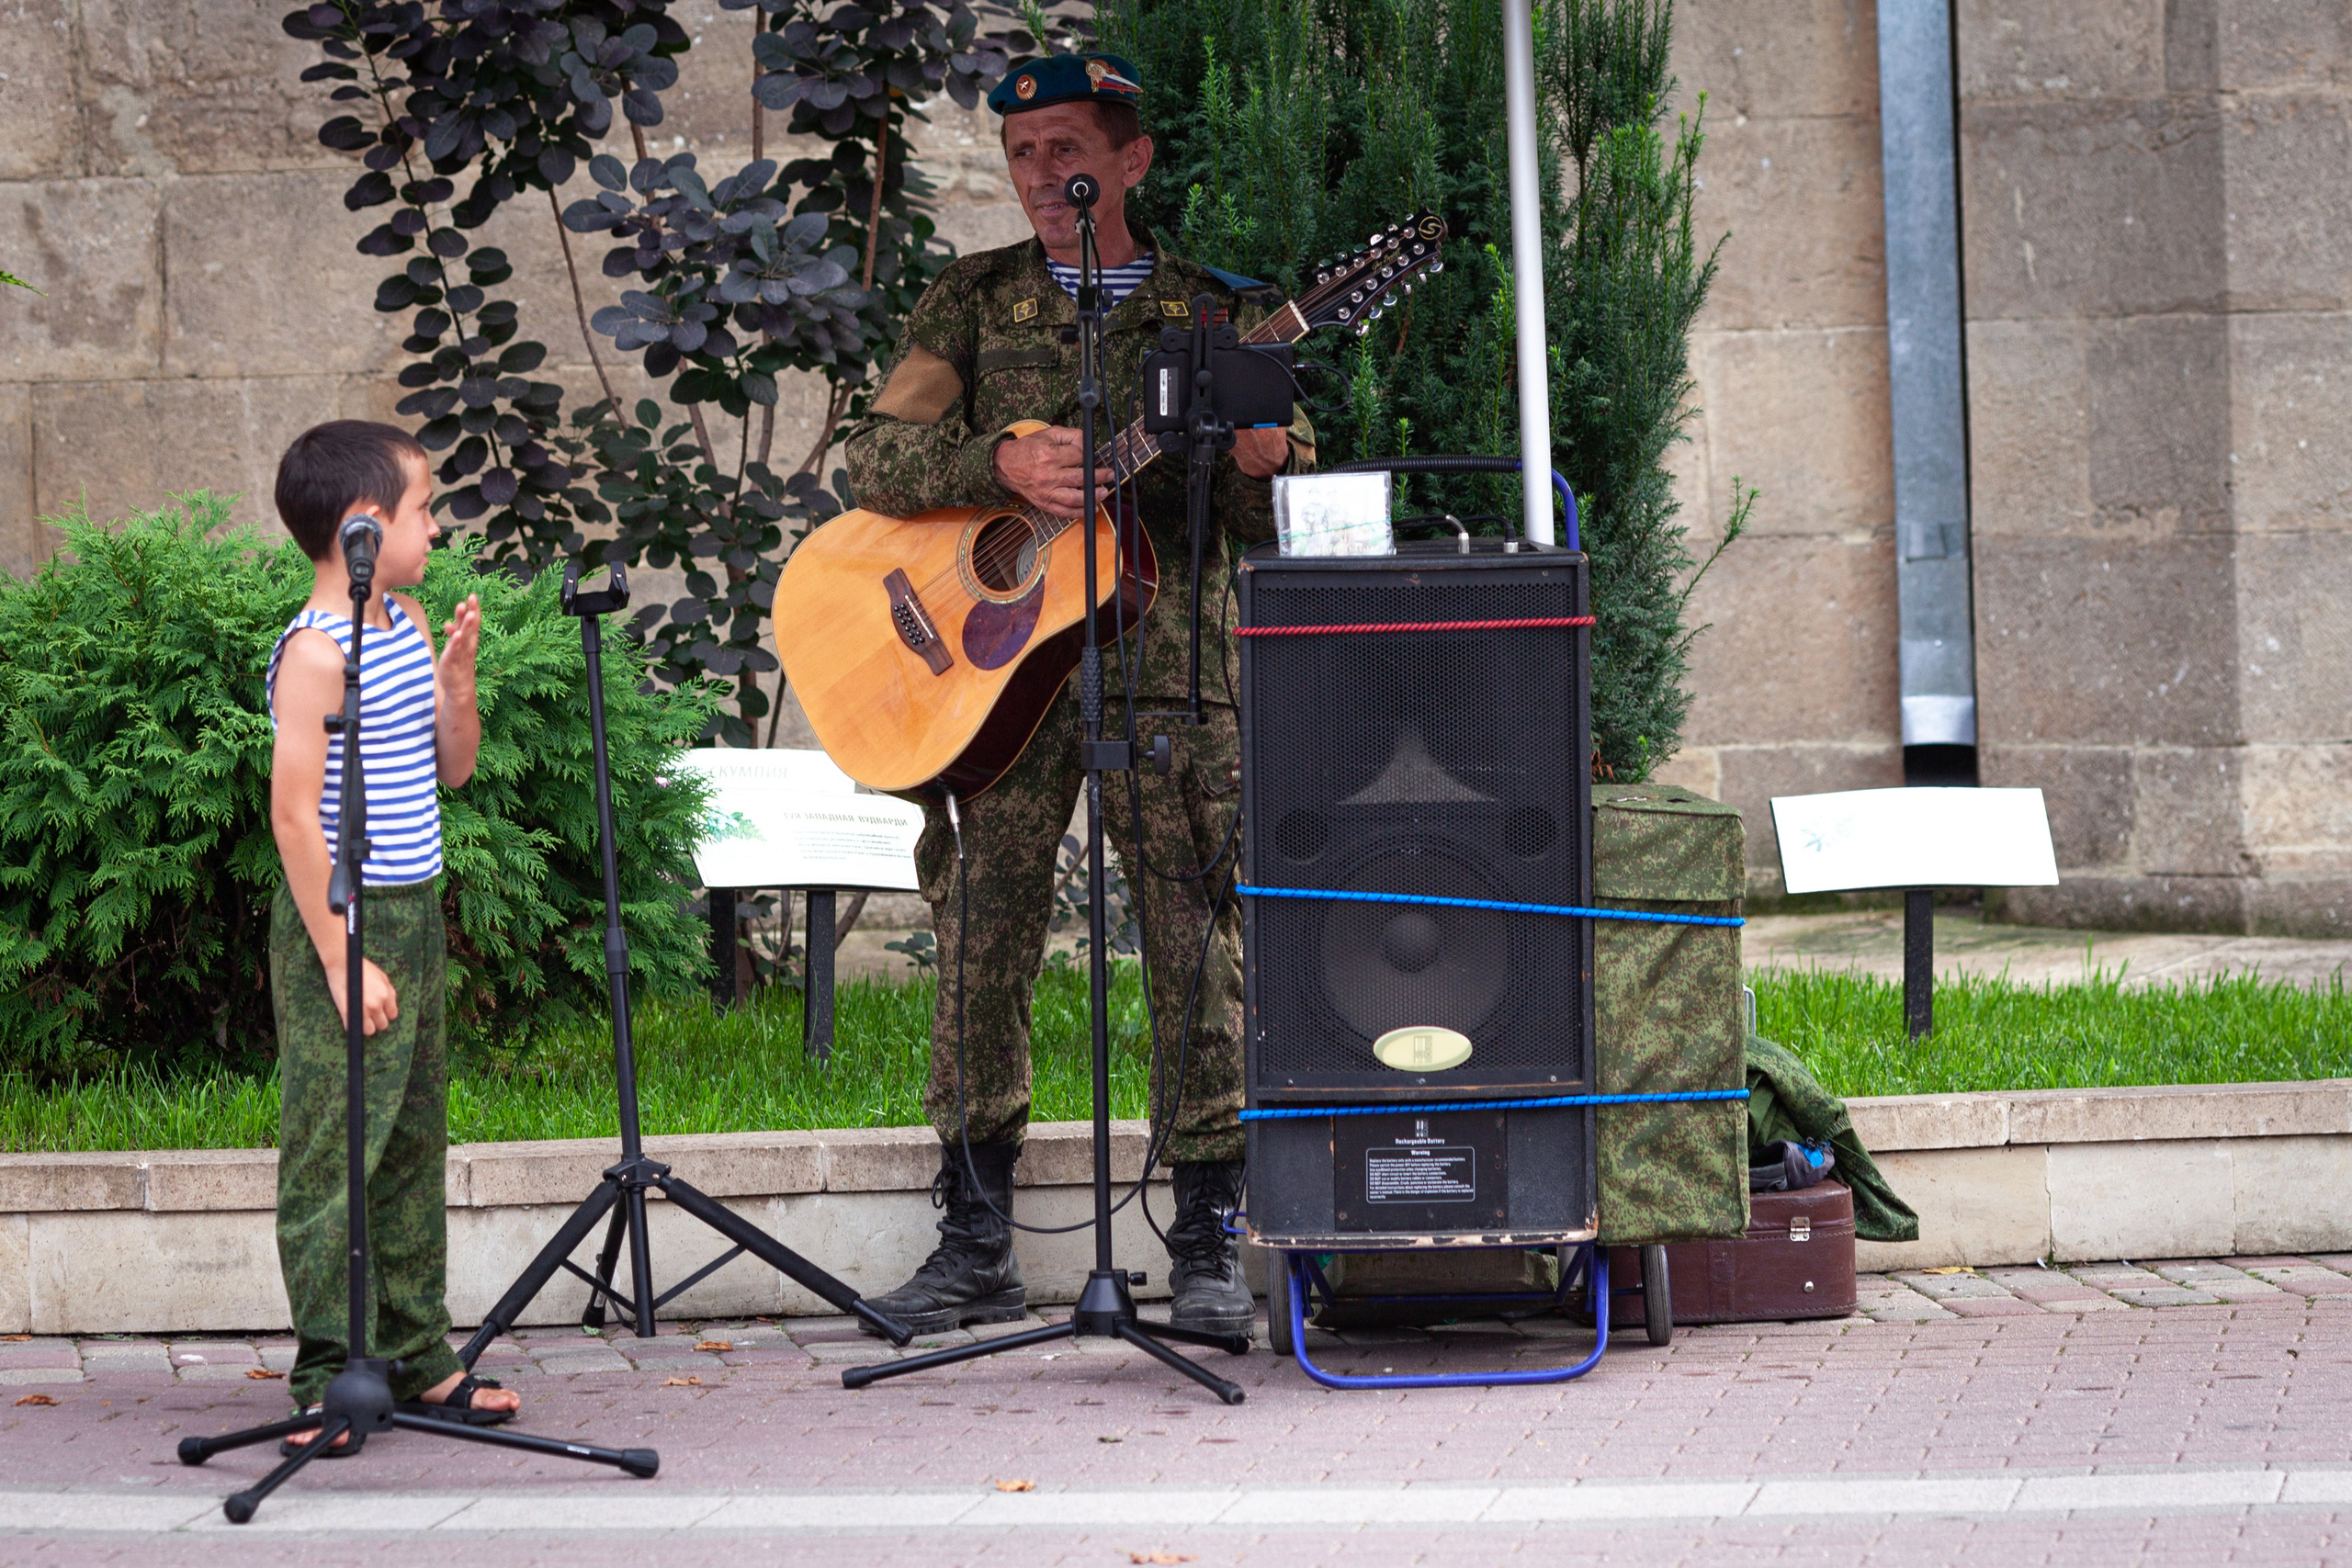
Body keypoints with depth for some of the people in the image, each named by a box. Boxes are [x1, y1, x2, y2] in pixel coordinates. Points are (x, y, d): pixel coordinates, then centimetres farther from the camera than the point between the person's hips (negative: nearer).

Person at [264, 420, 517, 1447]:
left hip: (414, 916, 9)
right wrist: (343, 960, -21)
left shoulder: (407, 627, 10)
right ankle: (327, 1379, -2)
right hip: (343, 921, -9)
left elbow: (452, 767, 17)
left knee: (413, 1144, 14)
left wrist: (456, 677, -3)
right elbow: (296, 815, -19)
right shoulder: (317, 650, -16)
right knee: (334, 1151, -6)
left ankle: (415, 1358, 23)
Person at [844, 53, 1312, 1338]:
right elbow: (877, 459, -1)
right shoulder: (972, 302, 11)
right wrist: (1002, 465, -18)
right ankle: (974, 1252, 7)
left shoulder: (1207, 312, 10)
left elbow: (1265, 524, 9)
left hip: (1166, 660, -1)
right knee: (980, 941, -1)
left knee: (1198, 943, -5)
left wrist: (1263, 461, -15)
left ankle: (1207, 1248, 1)